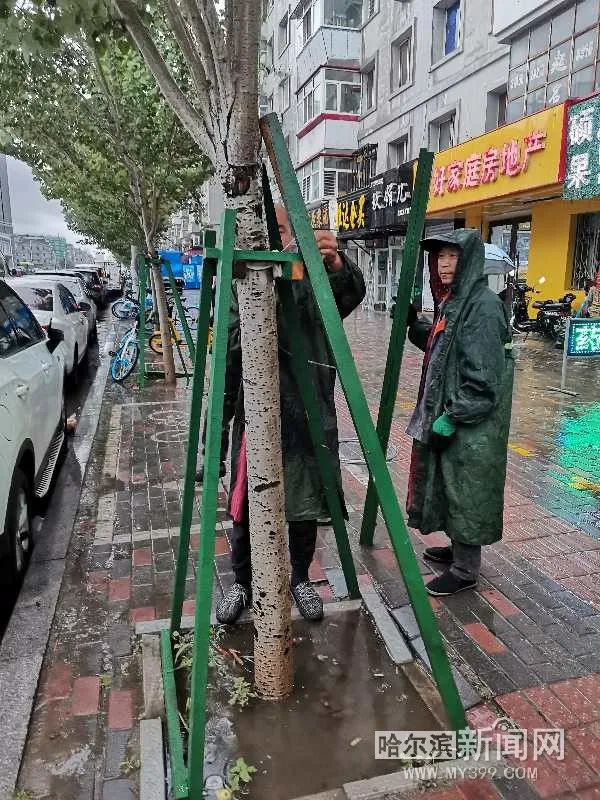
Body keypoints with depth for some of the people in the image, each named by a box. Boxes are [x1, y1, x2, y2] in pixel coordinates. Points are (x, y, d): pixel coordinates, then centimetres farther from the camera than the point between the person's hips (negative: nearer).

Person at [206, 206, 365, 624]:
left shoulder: (315, 279, -1)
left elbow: (353, 292, -22)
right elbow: (230, 353, 4)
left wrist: (337, 264, -43)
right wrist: (218, 419, 3)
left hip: (308, 415, 0)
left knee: (305, 505, 12)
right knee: (245, 507, 10)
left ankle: (300, 578, 35)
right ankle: (243, 583, 32)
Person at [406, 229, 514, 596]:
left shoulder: (483, 305, -19)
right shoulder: (453, 300, 9)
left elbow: (483, 376, -22)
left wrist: (453, 417, -21)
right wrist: (412, 323, 11)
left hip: (470, 423, -9)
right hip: (446, 412, 9)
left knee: (465, 490, 3)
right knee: (449, 484, 20)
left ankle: (465, 570, 19)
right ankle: (458, 548, 38)